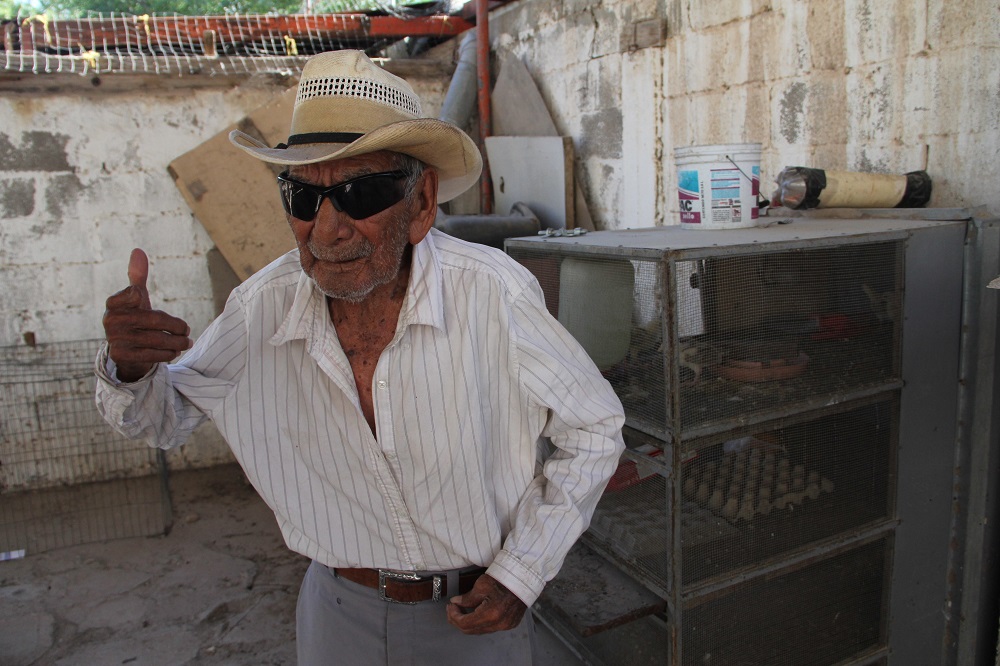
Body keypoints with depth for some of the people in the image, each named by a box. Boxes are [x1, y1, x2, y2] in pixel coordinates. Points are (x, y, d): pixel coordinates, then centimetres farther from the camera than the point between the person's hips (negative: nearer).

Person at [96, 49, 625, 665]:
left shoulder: (492, 293, -25)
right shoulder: (264, 306, -14)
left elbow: (594, 429, -12)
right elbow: (165, 417, 2)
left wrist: (520, 574, -14)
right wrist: (130, 367, -21)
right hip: (338, 609, 3)